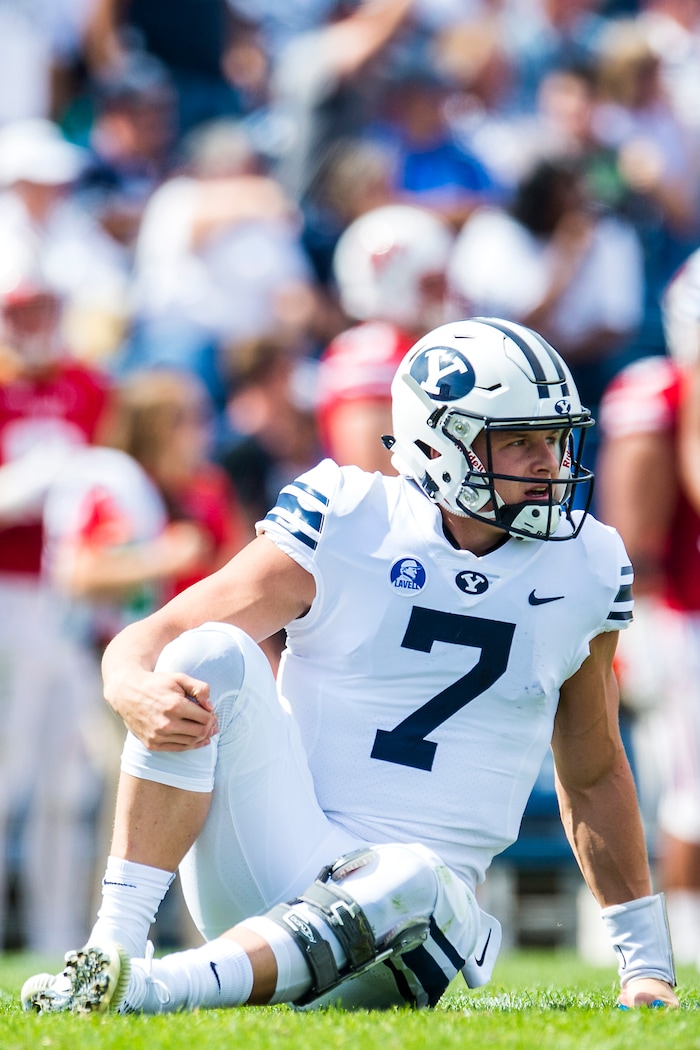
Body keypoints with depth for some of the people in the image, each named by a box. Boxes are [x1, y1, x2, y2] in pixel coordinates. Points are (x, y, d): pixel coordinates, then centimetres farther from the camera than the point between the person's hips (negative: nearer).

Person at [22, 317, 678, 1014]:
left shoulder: (582, 571, 7)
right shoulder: (351, 523, -2)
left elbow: (594, 777, 21)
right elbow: (145, 643, -4)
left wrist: (645, 964, 20)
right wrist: (140, 693, -29)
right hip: (276, 848, 0)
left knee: (413, 884, -38)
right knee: (212, 655, -26)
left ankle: (145, 991, -43)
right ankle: (114, 945, -29)